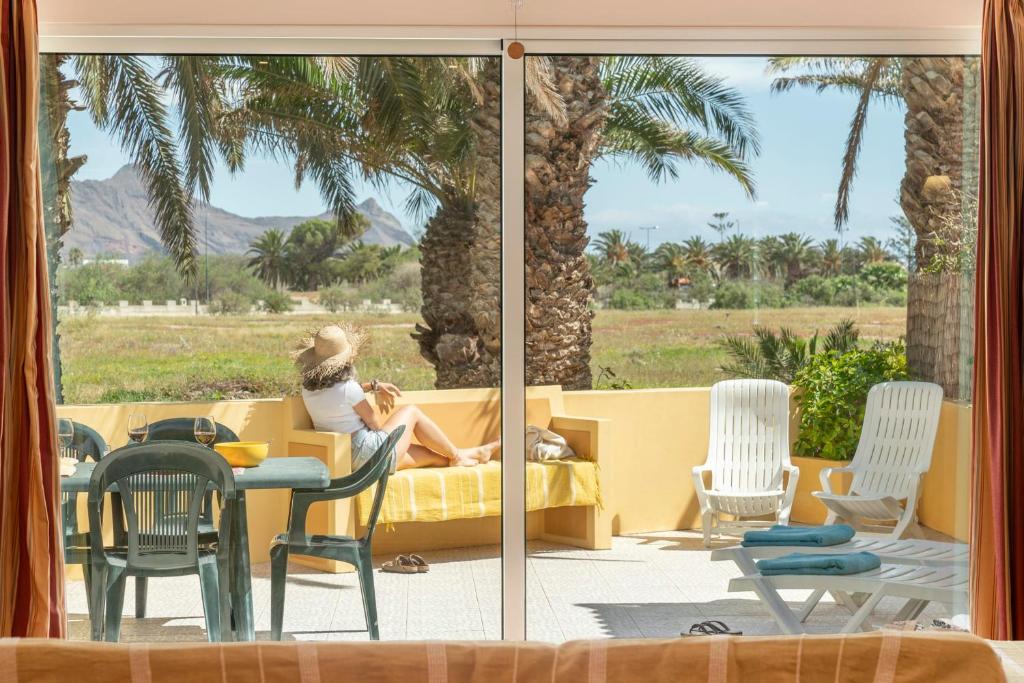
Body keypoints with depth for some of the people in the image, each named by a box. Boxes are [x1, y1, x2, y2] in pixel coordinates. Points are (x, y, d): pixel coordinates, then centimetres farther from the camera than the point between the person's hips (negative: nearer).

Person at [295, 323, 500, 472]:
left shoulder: (309, 388, 0)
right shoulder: (348, 388, -23)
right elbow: (376, 424, -12)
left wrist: (373, 385, 15)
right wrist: (378, 396, 7)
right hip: (370, 454, -8)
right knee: (411, 411, 13)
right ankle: (457, 455, 26)